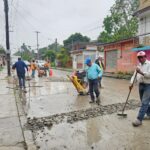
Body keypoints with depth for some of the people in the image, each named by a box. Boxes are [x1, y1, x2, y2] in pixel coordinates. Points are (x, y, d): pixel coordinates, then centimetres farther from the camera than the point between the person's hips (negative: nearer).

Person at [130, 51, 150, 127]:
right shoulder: (139, 65, 14)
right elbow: (134, 75, 10)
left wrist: (141, 72, -31)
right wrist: (131, 83, -1)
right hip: (141, 85, 8)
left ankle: (139, 119, -8)